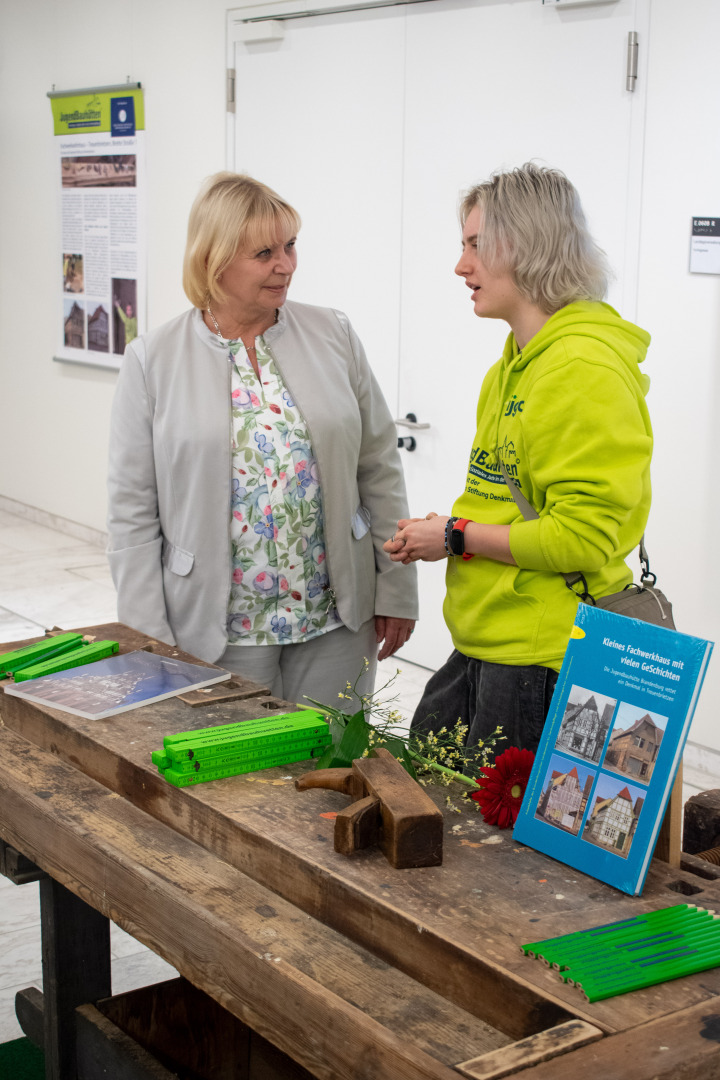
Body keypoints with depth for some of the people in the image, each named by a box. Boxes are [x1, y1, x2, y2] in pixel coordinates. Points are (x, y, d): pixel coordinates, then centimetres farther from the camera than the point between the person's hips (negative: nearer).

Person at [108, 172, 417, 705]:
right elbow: (134, 513, -2)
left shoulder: (333, 335, 3)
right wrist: (149, 645, -6)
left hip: (337, 621, 2)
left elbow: (380, 470, 6)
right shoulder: (153, 360, -3)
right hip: (218, 631, -2)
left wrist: (396, 591, 3)